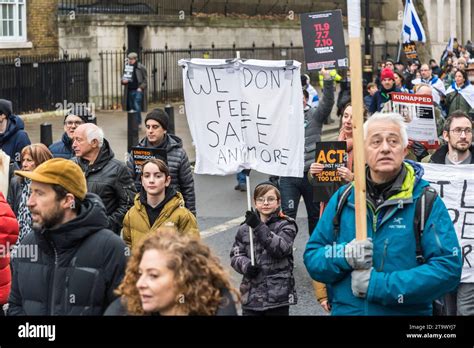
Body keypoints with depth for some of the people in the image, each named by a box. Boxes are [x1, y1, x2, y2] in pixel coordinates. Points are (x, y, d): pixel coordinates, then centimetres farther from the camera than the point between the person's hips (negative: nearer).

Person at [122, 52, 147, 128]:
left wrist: (141, 87, -15)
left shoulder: (141, 67, -2)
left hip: (138, 90, -5)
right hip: (129, 91, 5)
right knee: (131, 108, 7)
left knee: (137, 107, -14)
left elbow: (145, 80, -2)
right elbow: (123, 79, 20)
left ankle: (138, 123, -6)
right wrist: (123, 81, -4)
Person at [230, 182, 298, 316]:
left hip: (278, 295, -2)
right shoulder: (245, 228, 7)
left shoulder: (286, 225, -1)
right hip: (251, 294, 3)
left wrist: (259, 227, -25)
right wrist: (246, 266, -15)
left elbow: (281, 248, -17)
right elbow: (235, 254, 6)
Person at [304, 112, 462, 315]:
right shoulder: (343, 198, 1)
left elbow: (448, 268, -17)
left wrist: (379, 285, -22)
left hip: (407, 311, -2)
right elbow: (311, 258, 2)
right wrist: (345, 256, -19)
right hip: (345, 309, 3)